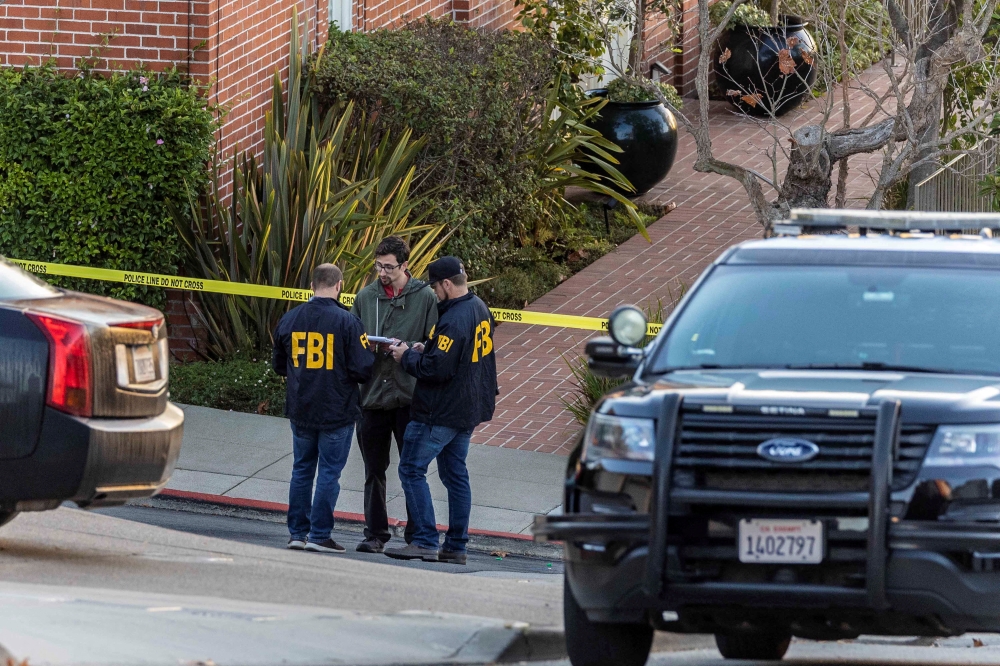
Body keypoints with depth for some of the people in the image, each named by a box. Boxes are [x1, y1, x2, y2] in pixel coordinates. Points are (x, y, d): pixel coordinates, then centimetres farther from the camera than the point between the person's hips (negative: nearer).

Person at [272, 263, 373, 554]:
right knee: (329, 472, 2)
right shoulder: (346, 322, -14)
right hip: (337, 411, -4)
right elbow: (363, 369, -15)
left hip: (300, 410, 4)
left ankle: (297, 532, 16)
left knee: (301, 470, 15)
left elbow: (279, 365, 11)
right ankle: (319, 535, 2)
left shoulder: (289, 320, 0)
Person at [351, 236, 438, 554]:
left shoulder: (425, 298, 0)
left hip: (409, 397, -3)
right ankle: (375, 533, 14)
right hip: (372, 396, 3)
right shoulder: (365, 297, 9)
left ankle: (416, 535, 8)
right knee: (374, 470, 8)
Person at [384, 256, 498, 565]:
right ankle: (456, 546, 16)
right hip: (469, 409, 10)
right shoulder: (480, 309, 8)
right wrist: (425, 351, 10)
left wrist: (408, 356, -10)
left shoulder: (454, 320, -23)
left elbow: (438, 369, -26)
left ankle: (425, 542, -8)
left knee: (411, 469, -3)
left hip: (440, 412, -10)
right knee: (455, 473, 15)